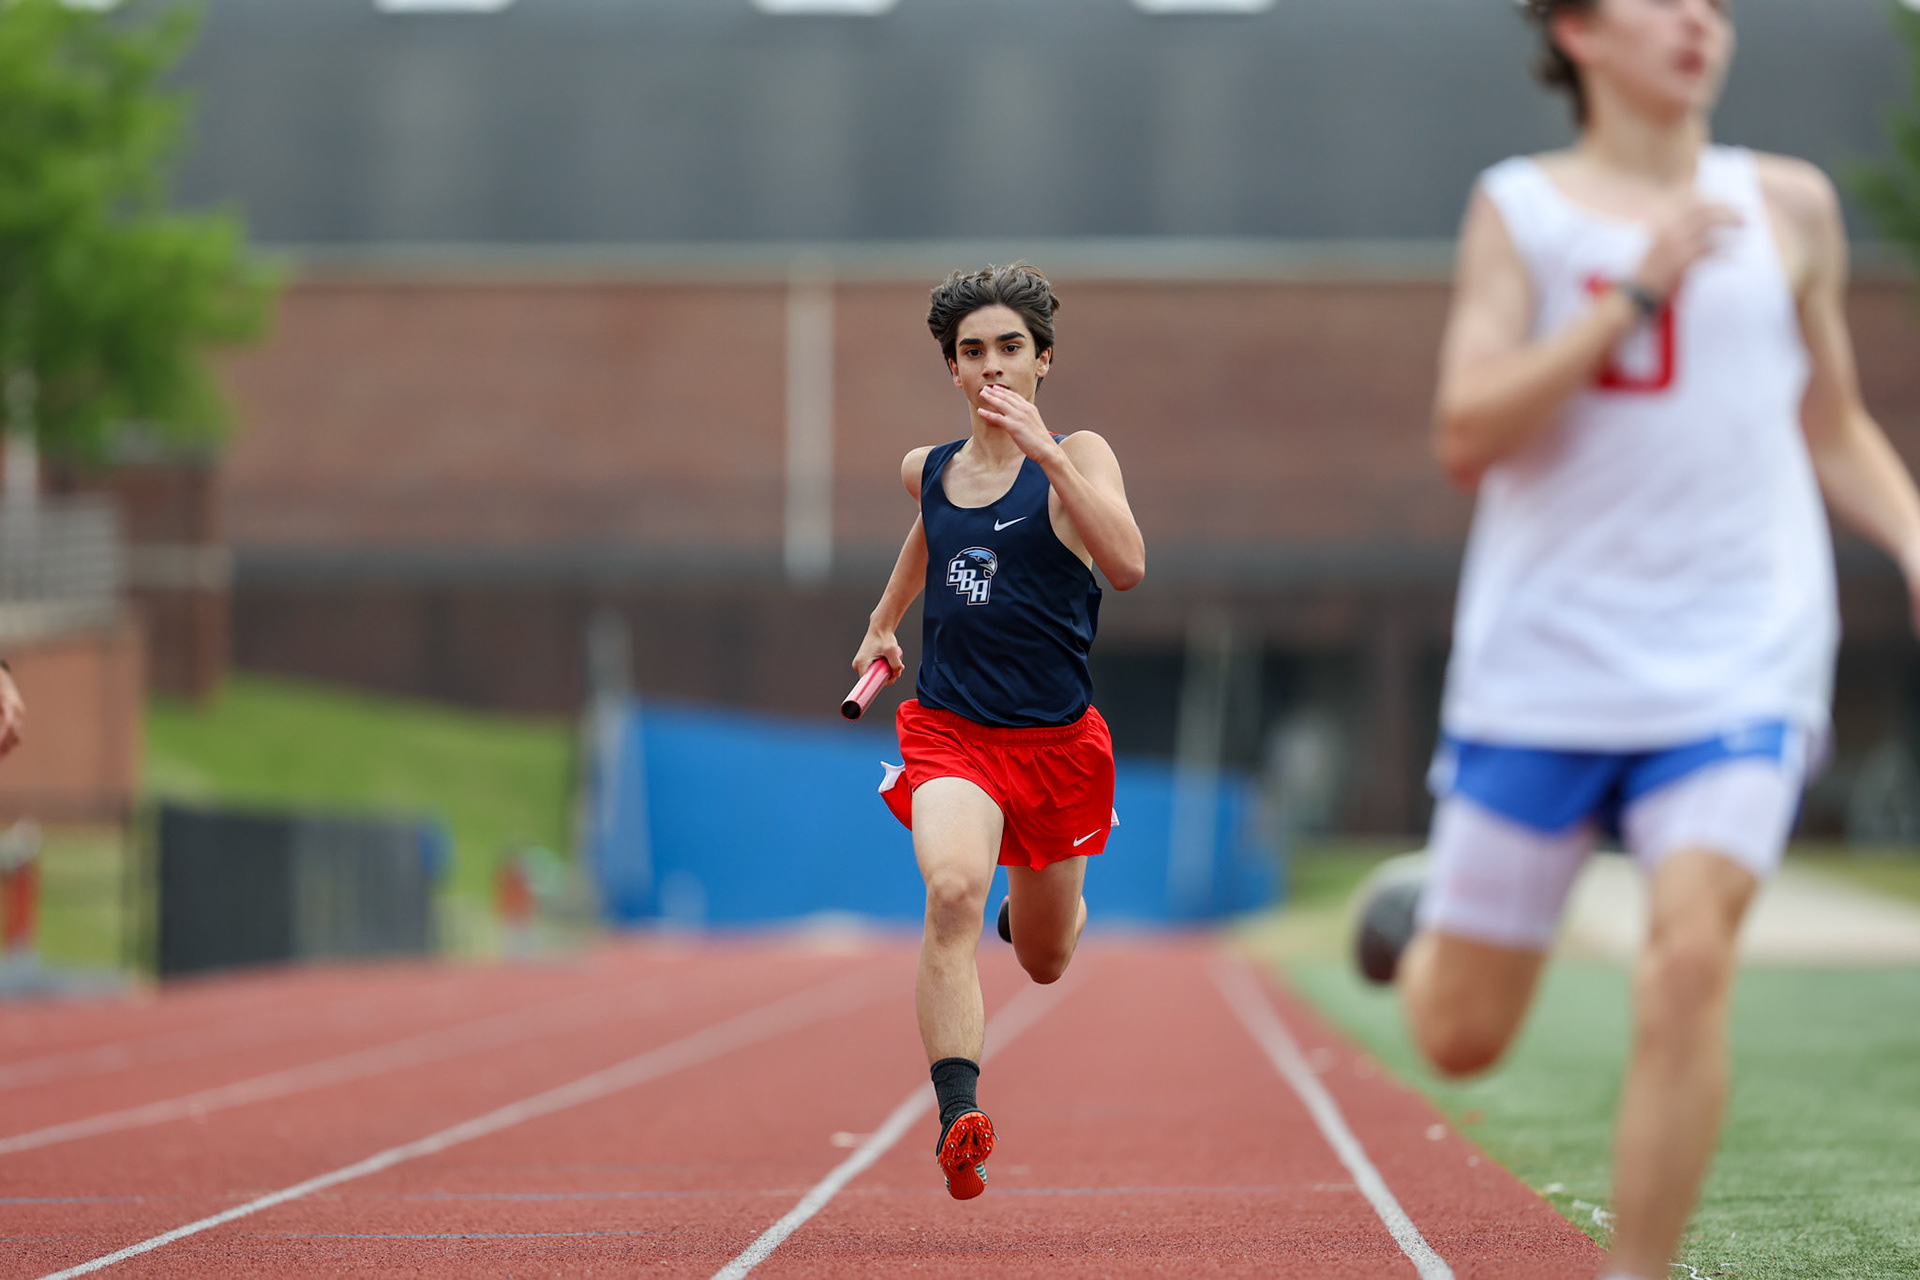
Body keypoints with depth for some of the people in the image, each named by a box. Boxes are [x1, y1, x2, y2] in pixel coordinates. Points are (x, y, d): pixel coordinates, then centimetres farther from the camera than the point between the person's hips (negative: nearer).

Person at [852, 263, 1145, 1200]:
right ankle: (958, 1119, -39)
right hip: (949, 729, 1)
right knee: (953, 888, -31)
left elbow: (1126, 566, -27)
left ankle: (1040, 906, 58)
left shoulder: (1077, 457, -8)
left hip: (1057, 740, -1)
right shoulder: (926, 471, 6)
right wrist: (885, 620, 34)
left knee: (1045, 961, 18)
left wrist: (1044, 451, -31)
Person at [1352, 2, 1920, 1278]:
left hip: (1738, 672, 1)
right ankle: (1418, 923, 42)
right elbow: (1466, 434, -10)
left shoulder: (1787, 205, 8)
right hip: (1544, 676, 0)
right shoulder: (1520, 209, 2)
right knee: (1461, 1035, 6)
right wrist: (1638, 290, -17)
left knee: (1689, 956, -23)